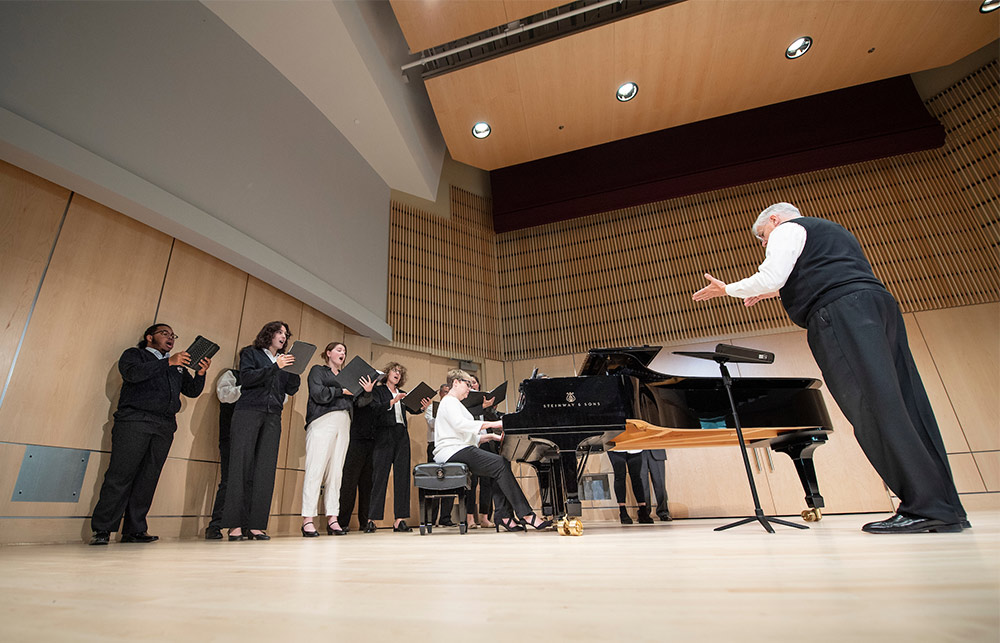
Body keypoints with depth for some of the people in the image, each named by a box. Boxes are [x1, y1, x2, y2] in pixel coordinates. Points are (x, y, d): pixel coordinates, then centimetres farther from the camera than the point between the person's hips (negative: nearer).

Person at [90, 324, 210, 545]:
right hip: (134, 421, -4)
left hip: (164, 427, 4)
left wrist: (201, 374, -2)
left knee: (147, 480, 1)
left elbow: (192, 391, 17)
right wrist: (168, 362, -13)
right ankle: (102, 530, 2)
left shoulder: (177, 366, 26)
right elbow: (133, 373, -8)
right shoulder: (134, 354, 13)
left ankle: (134, 531, 5)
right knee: (120, 476, -7)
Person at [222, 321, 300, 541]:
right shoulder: (251, 353, 10)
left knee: (266, 470, -3)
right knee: (241, 466, -8)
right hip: (249, 412, -4)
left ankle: (256, 526, -2)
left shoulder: (285, 361, 21)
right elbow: (247, 377, -6)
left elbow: (291, 390, 14)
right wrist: (275, 367, -10)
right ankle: (235, 525, -5)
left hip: (273, 417, 4)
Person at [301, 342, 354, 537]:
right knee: (316, 469, -10)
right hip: (322, 421, -5)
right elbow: (318, 394, -5)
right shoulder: (317, 370, 12)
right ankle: (308, 519, -7)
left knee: (336, 471, 0)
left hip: (343, 423, 5)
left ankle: (332, 519, 1)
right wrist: (341, 391, -4)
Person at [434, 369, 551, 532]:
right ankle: (526, 515, -19)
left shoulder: (455, 403, 30)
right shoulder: (449, 402, -2)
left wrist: (491, 436, 10)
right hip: (453, 451, -10)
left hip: (461, 449, 10)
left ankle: (503, 516, -11)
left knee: (502, 464, -4)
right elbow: (459, 424, -22)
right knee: (500, 464, -20)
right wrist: (491, 424, -23)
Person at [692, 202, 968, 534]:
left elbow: (770, 278, -6)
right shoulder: (832, 230, 36)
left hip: (840, 312, -9)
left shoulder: (786, 229, 8)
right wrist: (781, 291, 43)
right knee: (904, 403, 3)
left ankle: (927, 506, -16)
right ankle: (947, 509, 2)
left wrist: (726, 289, 7)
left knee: (874, 405, -14)